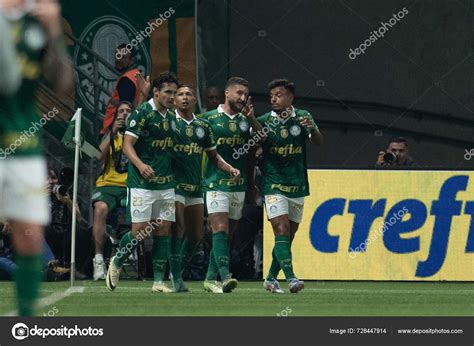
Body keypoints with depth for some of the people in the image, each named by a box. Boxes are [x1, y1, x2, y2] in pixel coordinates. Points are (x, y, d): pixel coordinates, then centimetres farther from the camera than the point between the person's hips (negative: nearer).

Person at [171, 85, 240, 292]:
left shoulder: (203, 126, 12)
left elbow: (213, 156, 19)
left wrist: (230, 169, 3)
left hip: (196, 187, 5)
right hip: (175, 184, -5)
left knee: (196, 235, 8)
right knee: (177, 229, -15)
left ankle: (177, 271, 26)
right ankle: (176, 279, -10)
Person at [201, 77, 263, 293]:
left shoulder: (246, 120, 12)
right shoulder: (209, 118, 1)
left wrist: (251, 118, -14)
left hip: (239, 184, 5)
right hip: (216, 183, -5)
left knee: (228, 233, 8)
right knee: (220, 229, -17)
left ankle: (211, 278, 15)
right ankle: (225, 276, -26)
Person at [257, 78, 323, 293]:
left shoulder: (302, 117, 3)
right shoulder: (263, 121, -1)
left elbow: (318, 142, -10)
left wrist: (311, 128, -28)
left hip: (298, 185, 3)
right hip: (273, 185, -3)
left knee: (288, 236, 9)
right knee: (281, 230, -17)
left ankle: (271, 278, 22)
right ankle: (291, 278, -25)